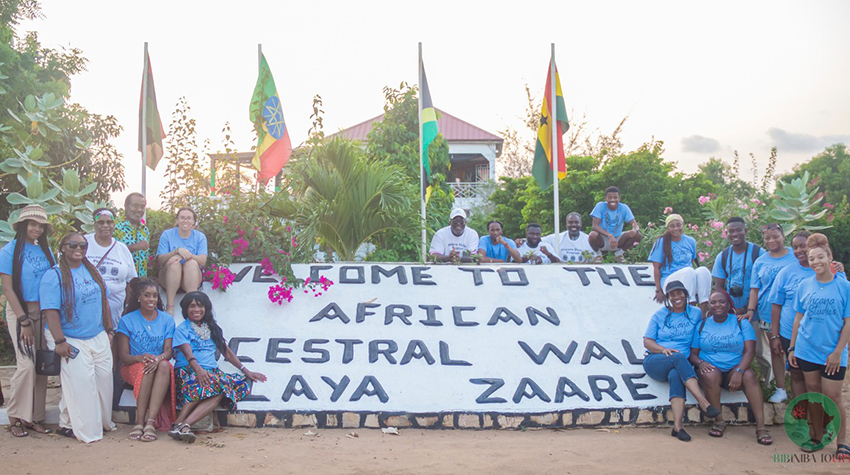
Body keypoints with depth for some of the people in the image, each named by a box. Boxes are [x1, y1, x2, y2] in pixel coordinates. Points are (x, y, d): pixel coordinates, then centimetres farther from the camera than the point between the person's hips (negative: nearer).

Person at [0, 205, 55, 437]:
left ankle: (35, 417, 14)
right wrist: (24, 321, -12)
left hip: (43, 311, 5)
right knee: (26, 364, -12)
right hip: (20, 311, -5)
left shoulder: (45, 250, 9)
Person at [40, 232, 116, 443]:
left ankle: (103, 421, 25)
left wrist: (109, 330, 15)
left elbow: (103, 301, 17)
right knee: (79, 385, -6)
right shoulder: (54, 275, -9)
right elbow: (51, 311, -15)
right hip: (74, 342, -6)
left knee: (104, 380, 9)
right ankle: (67, 424, 10)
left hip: (99, 338, 6)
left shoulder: (92, 271, 11)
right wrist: (60, 342, -19)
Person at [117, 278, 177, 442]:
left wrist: (159, 358, -26)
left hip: (161, 367, 1)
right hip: (133, 368, -1)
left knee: (164, 365, -35)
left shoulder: (167, 319, 10)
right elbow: (123, 355, -3)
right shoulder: (127, 320, 4)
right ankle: (139, 422, -38)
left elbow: (168, 351, -1)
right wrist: (141, 358, -25)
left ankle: (150, 422, -44)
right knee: (147, 368, -36)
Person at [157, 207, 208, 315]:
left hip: (191, 280, 0)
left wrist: (187, 255, -28)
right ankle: (170, 307, -40)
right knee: (174, 263, -32)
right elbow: (160, 260, -7)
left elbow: (203, 261, -9)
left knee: (192, 263, -31)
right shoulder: (167, 234, 6)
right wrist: (177, 251, -24)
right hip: (168, 279, 0)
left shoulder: (200, 236, 8)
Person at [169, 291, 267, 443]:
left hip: (211, 371, 4)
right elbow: (188, 354, -11)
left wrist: (245, 371, 14)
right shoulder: (182, 329, 7)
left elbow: (227, 352, 23)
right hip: (188, 371, -4)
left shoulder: (213, 328, 24)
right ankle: (179, 423, -44)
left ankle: (184, 424, -46)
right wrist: (199, 369, -31)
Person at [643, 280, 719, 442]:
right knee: (679, 357, -34)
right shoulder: (659, 315, 13)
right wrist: (663, 349, -11)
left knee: (675, 376, -37)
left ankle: (677, 426, -45)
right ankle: (703, 402, -41)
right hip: (654, 362, 0)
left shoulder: (696, 313, 15)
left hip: (680, 366, 0)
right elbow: (647, 341, 8)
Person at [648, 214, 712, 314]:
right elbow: (656, 268, -2)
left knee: (703, 270, -27)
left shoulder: (690, 241, 13)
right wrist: (659, 290, -8)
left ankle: (703, 312, -34)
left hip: (689, 280, 4)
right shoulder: (661, 242, 0)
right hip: (669, 281, -4)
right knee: (688, 271, -33)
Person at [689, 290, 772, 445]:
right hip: (711, 368, 0)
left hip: (734, 370, 0)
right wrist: (700, 362, -17)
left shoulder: (741, 323, 6)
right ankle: (719, 421, -21)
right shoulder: (702, 326, 10)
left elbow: (750, 351, -6)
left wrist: (739, 371, -23)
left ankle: (761, 426, -34)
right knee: (710, 375, -35)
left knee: (749, 376, -32)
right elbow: (693, 353, 8)